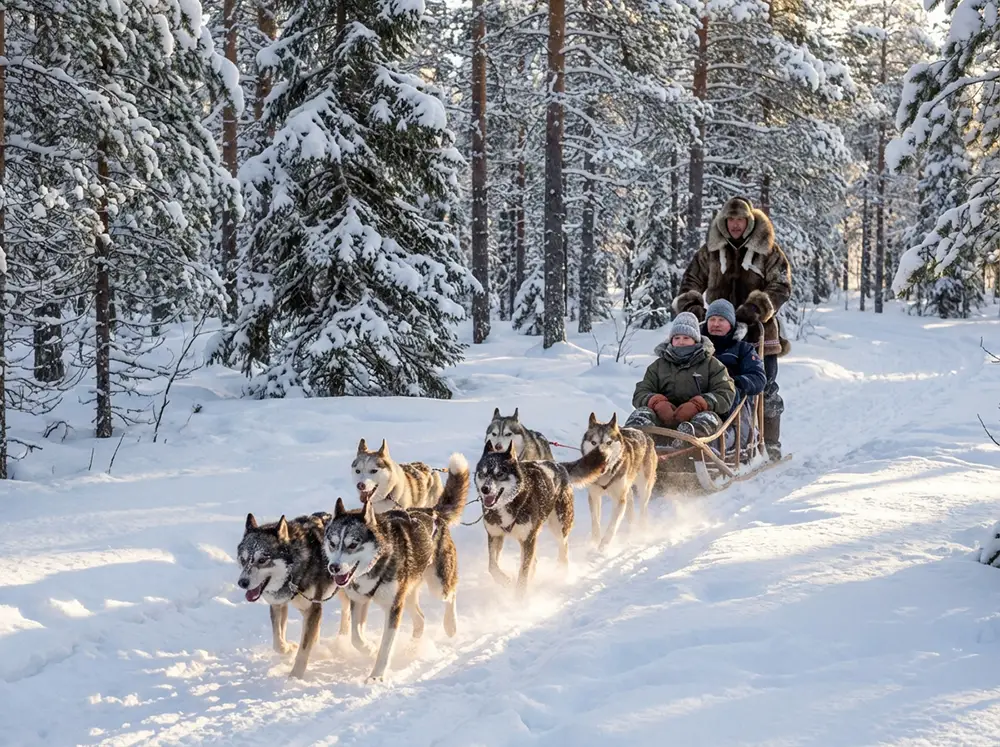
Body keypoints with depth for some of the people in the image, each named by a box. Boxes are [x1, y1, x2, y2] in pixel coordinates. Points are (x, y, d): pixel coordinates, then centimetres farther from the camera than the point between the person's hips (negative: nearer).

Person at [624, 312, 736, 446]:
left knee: (709, 418, -34)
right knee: (642, 412, -27)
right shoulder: (658, 365, 23)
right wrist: (658, 403, -14)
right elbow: (640, 393, 12)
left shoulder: (711, 364, 17)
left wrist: (696, 405, -17)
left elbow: (726, 395, 2)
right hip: (663, 419, 1)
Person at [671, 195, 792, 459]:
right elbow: (692, 280, 15)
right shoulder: (710, 250, 10)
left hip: (758, 331, -2)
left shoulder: (767, 250, 1)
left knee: (764, 389, 0)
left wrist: (756, 307, -21)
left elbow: (781, 287, -5)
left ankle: (770, 444, 7)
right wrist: (691, 305, -6)